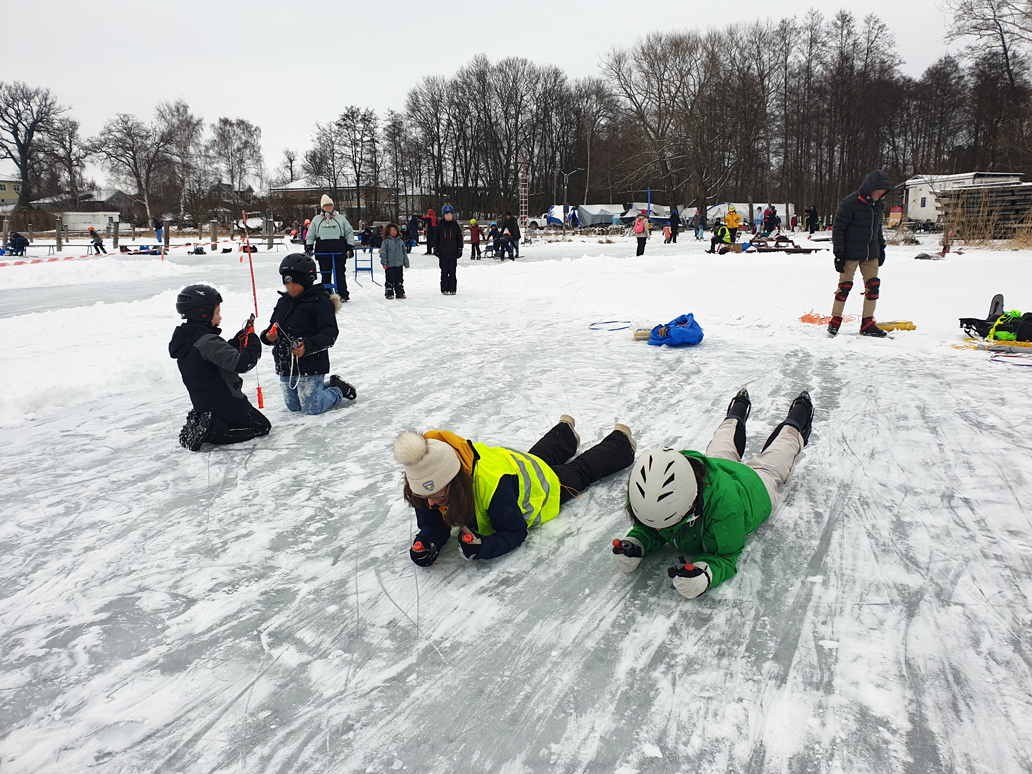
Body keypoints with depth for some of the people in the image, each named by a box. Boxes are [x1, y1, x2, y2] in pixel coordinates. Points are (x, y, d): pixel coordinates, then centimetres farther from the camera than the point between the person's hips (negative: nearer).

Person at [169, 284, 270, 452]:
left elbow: (225, 353, 13)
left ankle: (199, 424, 8)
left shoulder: (185, 338, 7)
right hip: (224, 404, -9)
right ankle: (211, 430, -11)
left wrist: (242, 337, 5)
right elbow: (241, 363, -31)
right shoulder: (207, 341, -24)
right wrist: (253, 343, -17)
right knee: (262, 425, 3)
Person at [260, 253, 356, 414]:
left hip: (310, 367, -8)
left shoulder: (321, 302, -12)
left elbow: (330, 334, -18)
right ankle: (329, 386, 36)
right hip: (286, 368, 8)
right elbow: (272, 328, 17)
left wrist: (308, 346, -32)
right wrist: (268, 336, -7)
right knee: (293, 406, 18)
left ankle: (339, 390, 23)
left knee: (311, 409, -2)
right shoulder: (283, 302, 10)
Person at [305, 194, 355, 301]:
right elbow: (310, 235, 17)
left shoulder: (341, 218, 11)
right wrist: (308, 247, 5)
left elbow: (349, 233, 11)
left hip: (339, 251, -1)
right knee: (325, 274, 3)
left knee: (340, 273, -2)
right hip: (322, 251, 1)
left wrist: (350, 248, 3)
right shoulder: (317, 219, 14)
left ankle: (343, 295, 3)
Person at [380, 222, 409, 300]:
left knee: (399, 280, 10)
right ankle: (389, 293, 7)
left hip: (399, 265, 4)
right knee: (390, 280, -1)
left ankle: (400, 293, 18)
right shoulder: (386, 241, -2)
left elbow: (404, 253, 15)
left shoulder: (401, 241, 10)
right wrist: (384, 263, -11)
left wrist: (406, 263, 13)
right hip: (390, 265, -4)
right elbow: (383, 253, -4)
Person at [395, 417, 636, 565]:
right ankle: (565, 431, 69)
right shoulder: (429, 478, -34)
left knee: (583, 470, 25)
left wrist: (483, 547, -56)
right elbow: (432, 524, -21)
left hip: (545, 482, -5)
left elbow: (515, 532, -39)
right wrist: (425, 543, -43)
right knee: (544, 453, 38)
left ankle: (621, 441, 52)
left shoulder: (494, 483, -51)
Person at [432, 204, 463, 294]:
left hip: (453, 253, 0)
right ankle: (445, 289, 8)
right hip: (442, 253, 0)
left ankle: (452, 289, 7)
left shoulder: (455, 225, 6)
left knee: (452, 271, 2)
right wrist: (435, 249, 1)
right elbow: (436, 238, 8)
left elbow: (459, 239, 9)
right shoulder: (440, 226, 5)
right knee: (444, 271, 3)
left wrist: (460, 250, 4)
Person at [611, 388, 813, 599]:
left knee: (774, 458, 32)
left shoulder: (724, 504, -56)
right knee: (723, 448, 39)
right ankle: (737, 414, 68)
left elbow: (726, 557, -41)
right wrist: (636, 543, -45)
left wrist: (705, 574, -63)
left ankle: (795, 422, 61)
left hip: (754, 486, -3)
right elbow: (648, 530, -22)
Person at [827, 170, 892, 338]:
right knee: (845, 286, -2)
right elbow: (838, 228, -13)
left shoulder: (879, 204, 7)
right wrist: (838, 253, -16)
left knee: (873, 286, 3)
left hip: (871, 254, 6)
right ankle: (835, 321, 13)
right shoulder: (850, 203, -15)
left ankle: (867, 324, 11)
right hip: (851, 253, -6)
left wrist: (881, 247, 20)